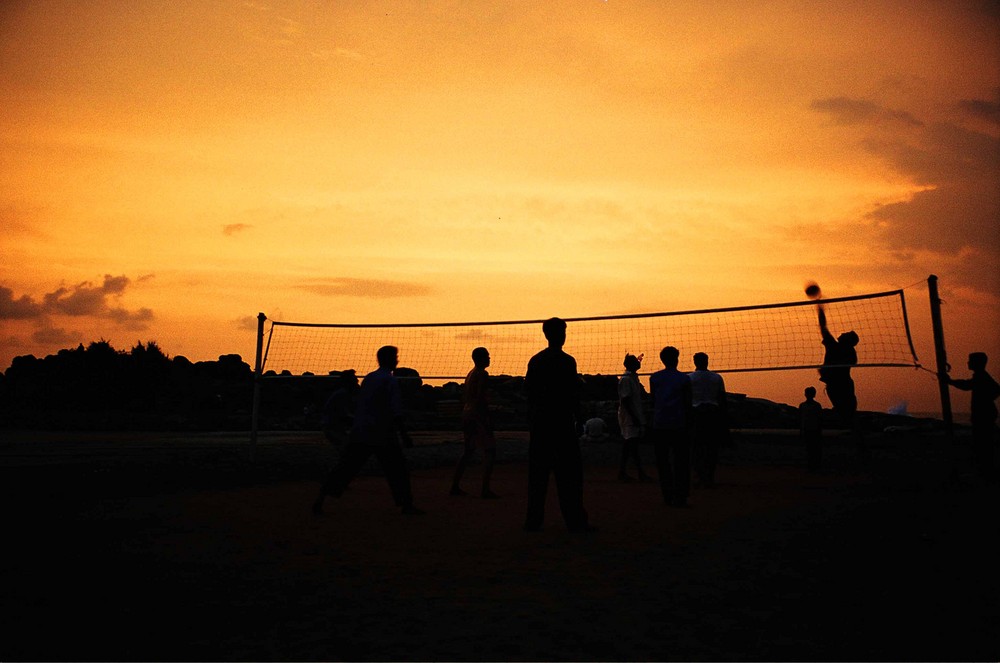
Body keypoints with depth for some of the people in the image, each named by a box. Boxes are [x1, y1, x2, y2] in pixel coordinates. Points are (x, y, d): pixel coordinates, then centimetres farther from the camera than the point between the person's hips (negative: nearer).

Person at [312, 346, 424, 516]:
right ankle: (406, 505, 8)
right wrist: (403, 435, -13)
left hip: (360, 433, 6)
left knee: (345, 466, 8)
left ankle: (320, 500, 4)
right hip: (383, 435, -6)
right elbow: (396, 411, -16)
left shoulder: (368, 378, 14)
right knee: (397, 469, 5)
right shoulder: (391, 380, -8)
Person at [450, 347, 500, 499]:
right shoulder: (482, 374, -11)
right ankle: (485, 489, -10)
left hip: (467, 412, 10)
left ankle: (455, 486, 18)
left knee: (469, 452, 18)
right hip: (478, 414, -10)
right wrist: (487, 419, -19)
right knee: (490, 451, -6)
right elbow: (480, 398, -20)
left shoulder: (470, 374, 17)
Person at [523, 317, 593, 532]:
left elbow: (529, 392, 11)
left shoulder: (535, 360, 9)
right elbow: (573, 395, -10)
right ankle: (575, 520, 1)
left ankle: (533, 520, 9)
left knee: (537, 472, 8)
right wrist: (578, 421, -2)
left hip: (539, 424, 5)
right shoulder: (567, 361, -8)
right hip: (562, 424, -5)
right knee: (569, 472, 0)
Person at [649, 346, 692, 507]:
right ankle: (680, 496, -1)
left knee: (663, 460, 8)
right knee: (681, 462, 4)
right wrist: (688, 423, 10)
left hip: (659, 425, 2)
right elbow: (688, 404, 1)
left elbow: (652, 401, 6)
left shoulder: (654, 378, 5)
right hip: (679, 425, -2)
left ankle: (668, 496, 6)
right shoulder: (684, 379, 0)